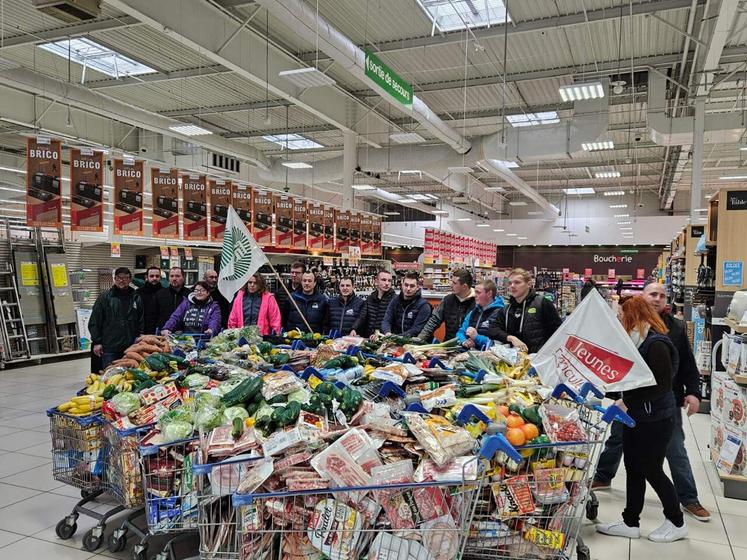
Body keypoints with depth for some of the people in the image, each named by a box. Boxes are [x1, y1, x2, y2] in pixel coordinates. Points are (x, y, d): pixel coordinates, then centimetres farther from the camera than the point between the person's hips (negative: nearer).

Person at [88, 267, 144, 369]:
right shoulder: (104, 297, 2)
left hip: (130, 348, 2)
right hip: (109, 348, -2)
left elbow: (141, 322, 11)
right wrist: (96, 342, -3)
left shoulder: (136, 298, 9)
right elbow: (94, 322, 2)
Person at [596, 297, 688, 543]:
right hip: (636, 416, 8)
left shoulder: (656, 344, -19)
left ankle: (676, 523, 25)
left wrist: (628, 401, -23)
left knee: (651, 470, 5)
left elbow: (662, 385, -23)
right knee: (633, 468, 13)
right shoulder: (637, 342, 7)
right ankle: (631, 523, 24)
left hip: (655, 420, -8)